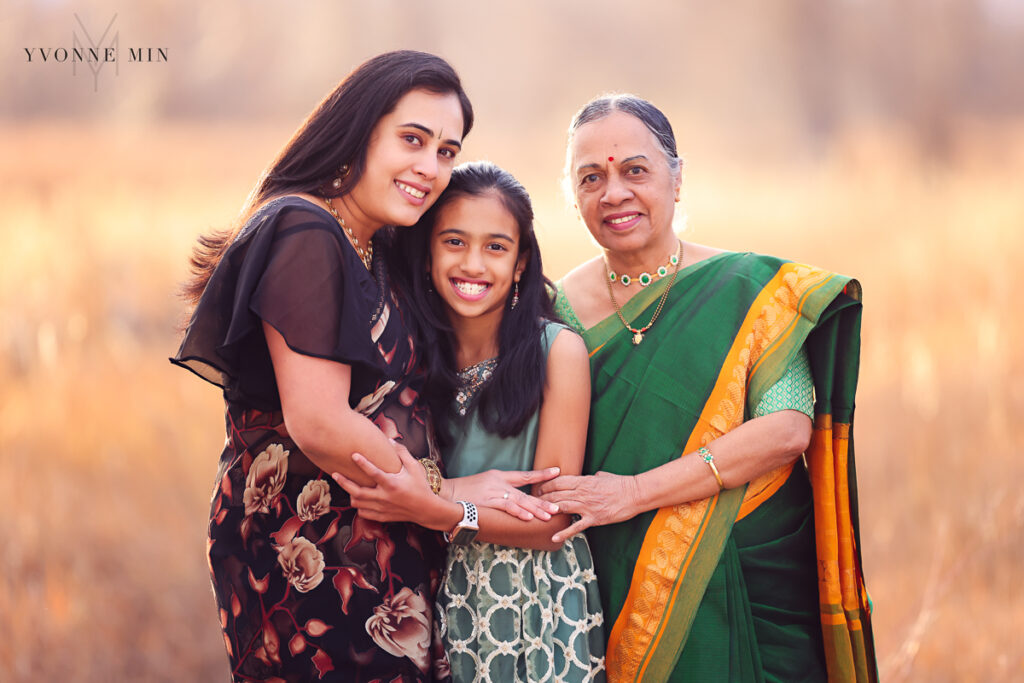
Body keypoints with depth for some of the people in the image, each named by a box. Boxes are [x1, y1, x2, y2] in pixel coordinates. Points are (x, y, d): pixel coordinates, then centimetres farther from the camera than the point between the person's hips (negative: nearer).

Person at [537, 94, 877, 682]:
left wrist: (634, 491, -20)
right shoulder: (559, 309, 3)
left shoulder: (749, 289, -3)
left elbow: (789, 430, -15)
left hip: (749, 584, -1)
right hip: (612, 586, 2)